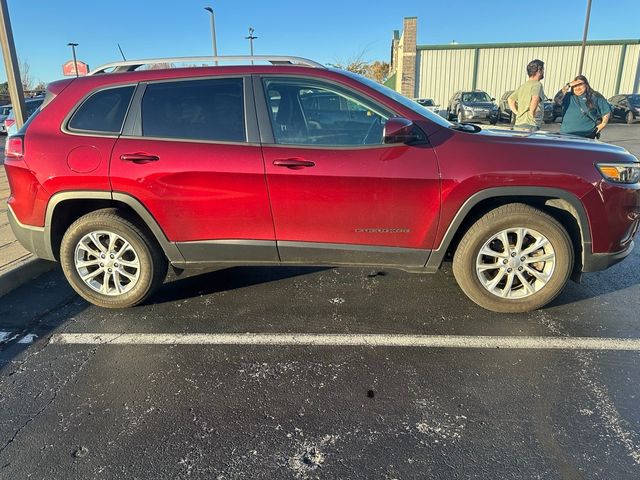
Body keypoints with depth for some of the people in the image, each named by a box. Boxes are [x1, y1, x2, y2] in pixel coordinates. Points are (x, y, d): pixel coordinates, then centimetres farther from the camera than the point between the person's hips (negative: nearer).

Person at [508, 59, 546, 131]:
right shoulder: (537, 84, -6)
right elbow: (535, 98, -25)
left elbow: (510, 99, 24)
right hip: (530, 125, -8)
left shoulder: (523, 85, 18)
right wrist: (531, 114, -14)